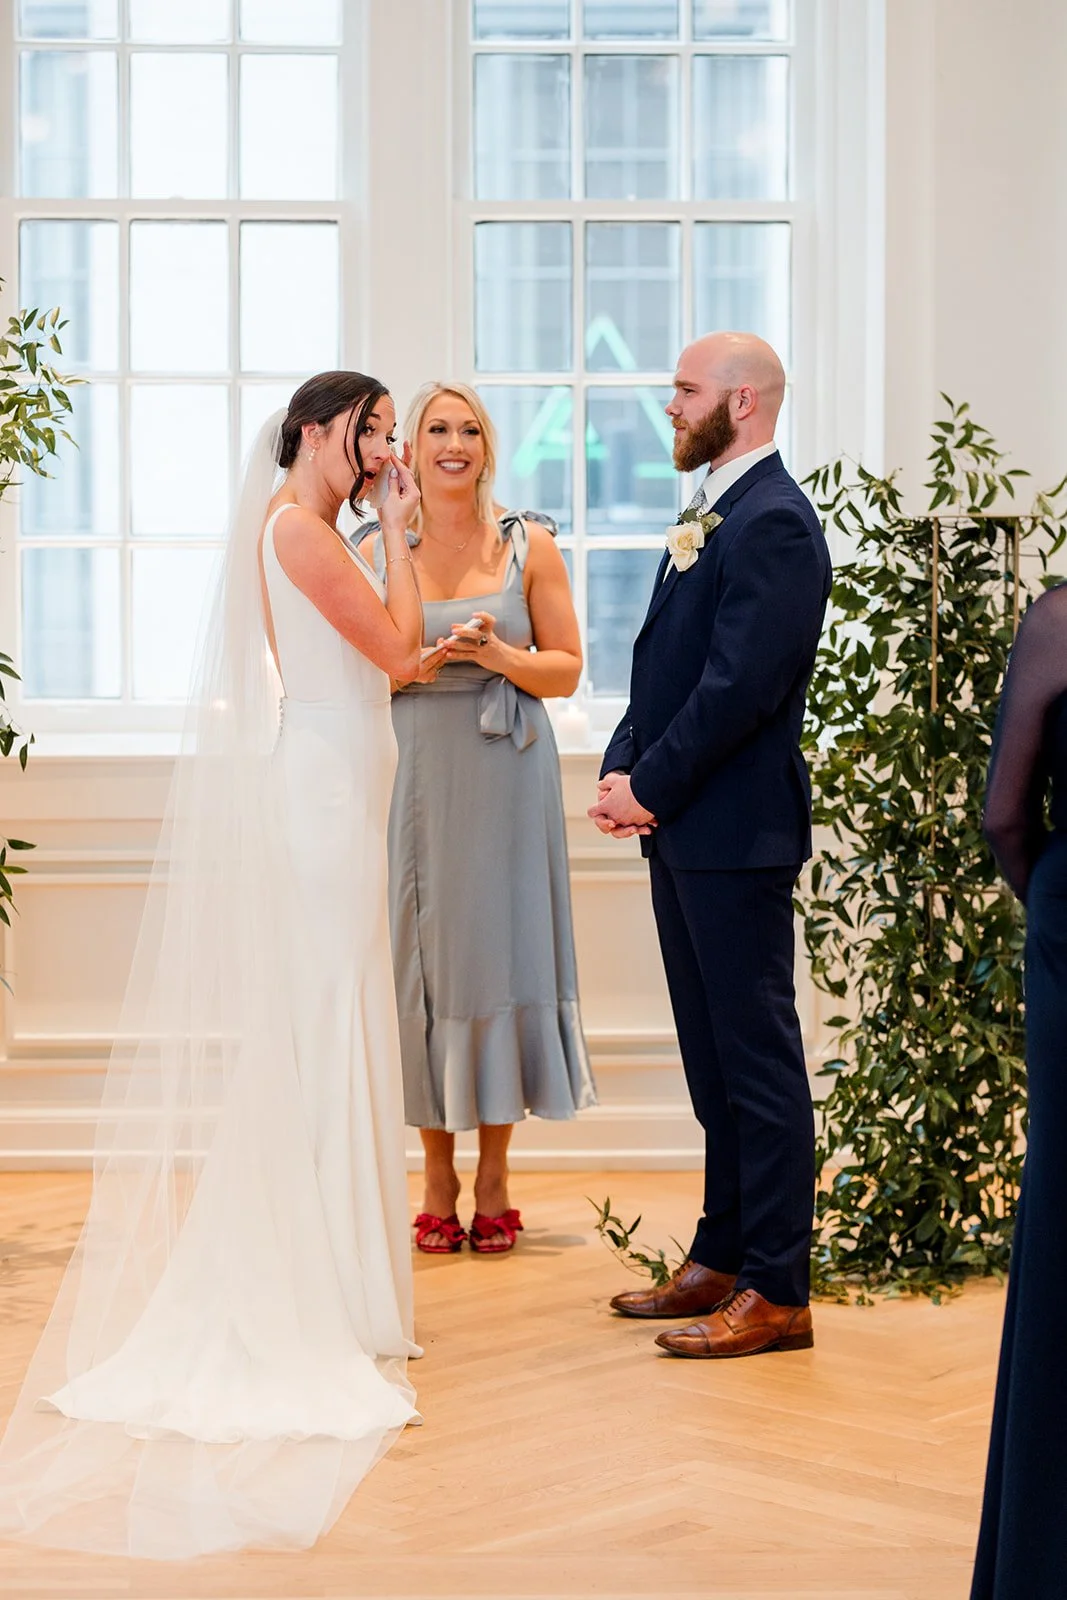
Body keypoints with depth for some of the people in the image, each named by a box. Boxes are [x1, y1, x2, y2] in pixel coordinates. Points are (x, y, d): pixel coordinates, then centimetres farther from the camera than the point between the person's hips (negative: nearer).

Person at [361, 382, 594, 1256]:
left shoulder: (530, 546, 4)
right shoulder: (378, 549, 6)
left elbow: (566, 668, 4)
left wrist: (497, 654, -13)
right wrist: (419, 665, -12)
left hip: (505, 779, -1)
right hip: (413, 778, 1)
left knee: (499, 949, 0)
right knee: (421, 957, 1)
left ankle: (494, 1182, 10)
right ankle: (438, 1184, 11)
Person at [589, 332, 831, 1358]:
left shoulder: (773, 523, -14)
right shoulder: (708, 518, 17)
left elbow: (740, 686, -20)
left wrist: (650, 788, -13)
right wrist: (622, 771, 3)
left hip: (736, 830, -10)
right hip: (684, 829, 10)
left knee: (757, 1058, -4)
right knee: (715, 1055, 15)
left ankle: (777, 1293, 2)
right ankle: (723, 1261, 24)